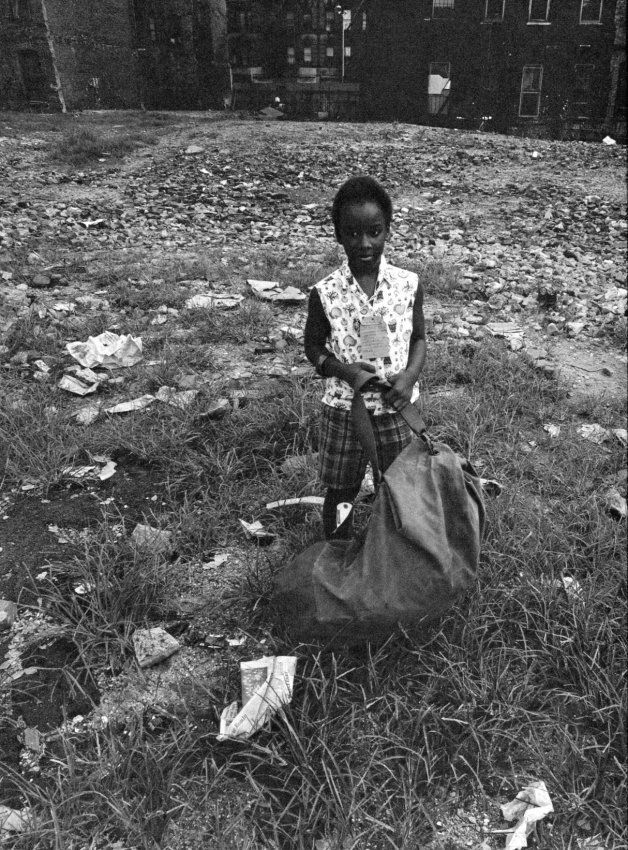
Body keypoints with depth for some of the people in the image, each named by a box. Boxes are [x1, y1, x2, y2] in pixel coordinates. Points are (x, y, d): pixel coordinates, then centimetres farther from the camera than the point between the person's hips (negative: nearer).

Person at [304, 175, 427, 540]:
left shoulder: (409, 284, -6)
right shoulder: (325, 292, -10)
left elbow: (418, 338, 4)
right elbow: (313, 346, 0)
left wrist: (410, 375, -15)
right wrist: (343, 370, -18)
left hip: (396, 407, 1)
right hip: (344, 409, -1)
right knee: (340, 492, 14)